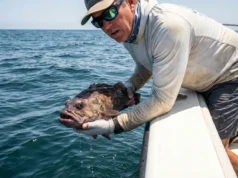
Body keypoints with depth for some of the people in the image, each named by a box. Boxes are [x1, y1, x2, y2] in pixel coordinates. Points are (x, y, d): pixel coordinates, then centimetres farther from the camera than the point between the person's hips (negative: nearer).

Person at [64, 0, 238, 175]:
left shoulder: (168, 26, -40)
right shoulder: (127, 28, -11)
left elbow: (162, 101, -37)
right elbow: (146, 64, 6)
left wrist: (113, 125, -35)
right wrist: (128, 86, -14)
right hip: (204, 80, 7)